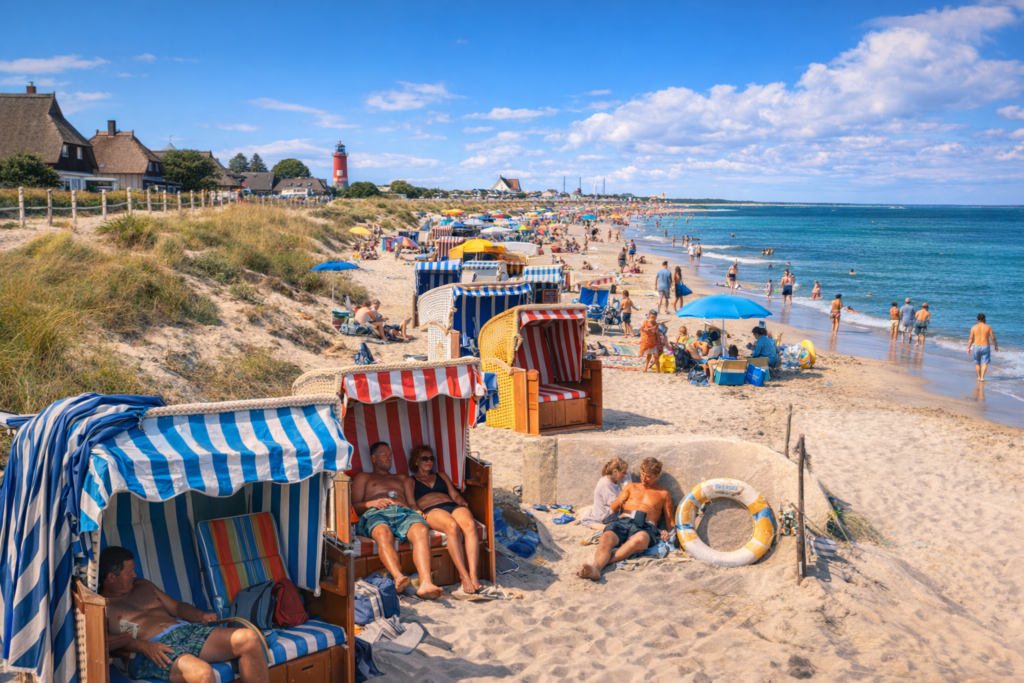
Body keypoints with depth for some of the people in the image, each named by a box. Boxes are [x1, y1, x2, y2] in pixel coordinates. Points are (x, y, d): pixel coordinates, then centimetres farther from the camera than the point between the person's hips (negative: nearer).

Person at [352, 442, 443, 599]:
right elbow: (354, 506, 18)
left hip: (404, 512, 2)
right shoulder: (363, 477, 32)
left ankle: (426, 583, -59)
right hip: (376, 514, -2)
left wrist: (417, 511, 4)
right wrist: (370, 503, -4)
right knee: (383, 533, -44)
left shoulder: (404, 479, 41)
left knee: (421, 530, -38)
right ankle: (398, 578, -66)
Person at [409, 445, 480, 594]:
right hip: (431, 511, -4)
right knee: (453, 526, -41)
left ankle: (473, 575, -44)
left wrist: (463, 502, 3)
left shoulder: (441, 475, 36)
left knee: (470, 524, -35)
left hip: (452, 506, 4)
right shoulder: (411, 481, 24)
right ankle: (464, 576, -42)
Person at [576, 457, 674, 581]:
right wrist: (617, 503, -1)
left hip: (645, 527, -2)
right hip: (623, 522, 2)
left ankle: (602, 561, -50)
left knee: (639, 539, -43)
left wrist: (667, 533, -1)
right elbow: (612, 509, 24)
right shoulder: (631, 486, 30)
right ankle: (596, 567, -63)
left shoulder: (664, 494, 26)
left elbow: (670, 521, 23)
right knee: (606, 538, -37)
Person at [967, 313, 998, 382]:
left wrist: (968, 348, 3)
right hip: (985, 347, -1)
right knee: (984, 363, 2)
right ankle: (982, 377, -14)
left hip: (976, 347, 1)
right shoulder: (988, 327, -3)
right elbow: (993, 338, 0)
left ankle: (979, 377, 25)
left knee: (977, 363, 17)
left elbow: (971, 339, -2)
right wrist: (996, 346, 15)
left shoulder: (974, 327, -2)